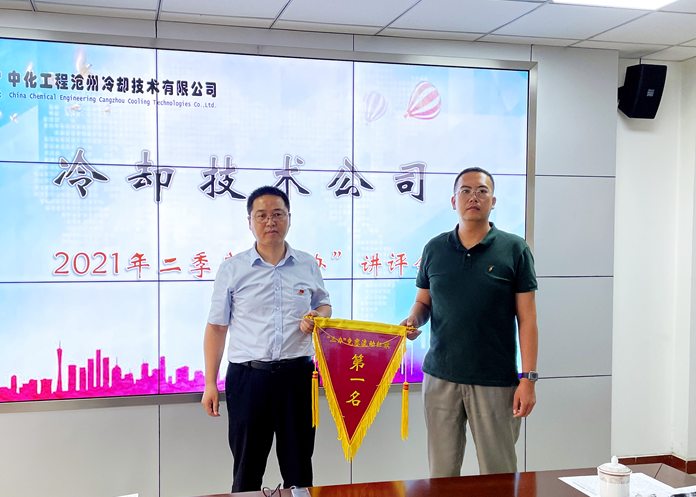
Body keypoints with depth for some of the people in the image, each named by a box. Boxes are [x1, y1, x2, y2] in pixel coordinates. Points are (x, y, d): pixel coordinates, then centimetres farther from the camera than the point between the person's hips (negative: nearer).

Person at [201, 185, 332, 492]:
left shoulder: (308, 266, 7)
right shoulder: (231, 270, 2)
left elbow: (324, 305, 22)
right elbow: (216, 328, 5)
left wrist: (317, 316, -4)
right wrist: (210, 384, 1)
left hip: (297, 374, 1)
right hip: (247, 375, -1)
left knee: (299, 467, 10)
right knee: (247, 468, 8)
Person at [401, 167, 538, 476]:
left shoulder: (514, 250, -1)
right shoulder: (434, 249, 7)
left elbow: (527, 318, -1)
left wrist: (528, 378, -6)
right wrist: (413, 320, -7)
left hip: (496, 381, -2)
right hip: (440, 376, 2)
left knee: (498, 473, 5)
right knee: (441, 471, 9)